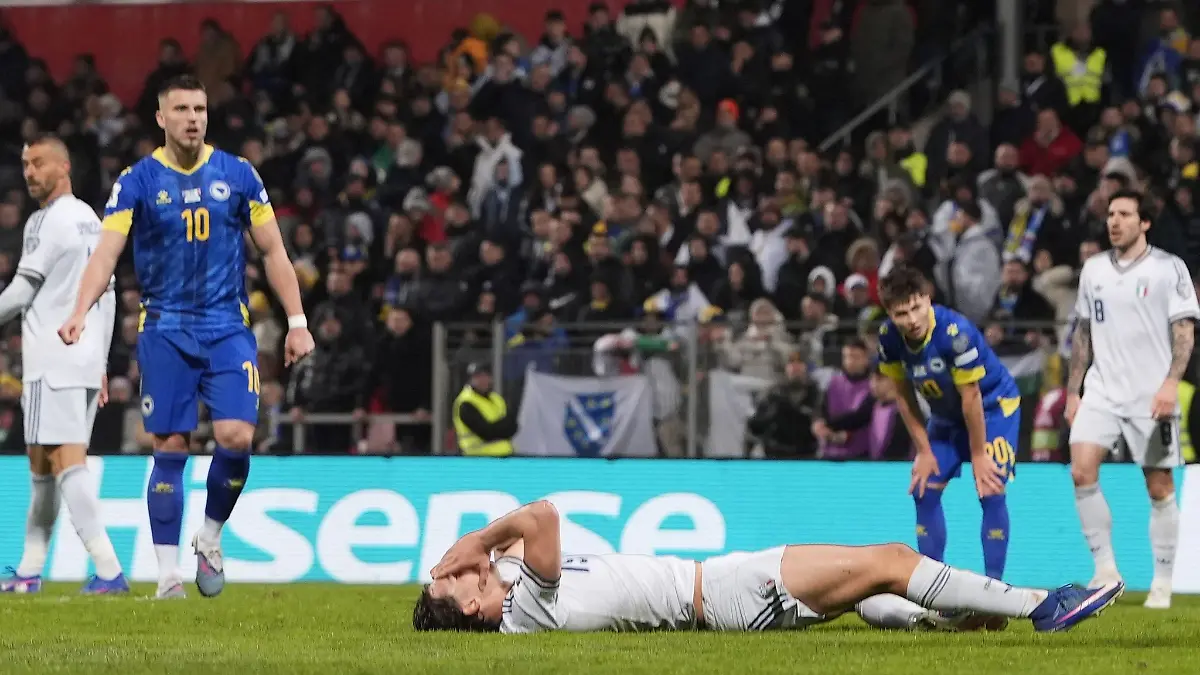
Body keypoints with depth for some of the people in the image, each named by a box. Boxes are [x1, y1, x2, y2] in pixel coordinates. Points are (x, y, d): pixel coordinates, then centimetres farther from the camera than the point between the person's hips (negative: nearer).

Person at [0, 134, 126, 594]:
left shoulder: (47, 222, -10)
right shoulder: (92, 220, 17)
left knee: (65, 462, -13)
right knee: (42, 464, 15)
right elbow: (107, 298, 20)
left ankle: (108, 570, -24)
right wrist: (100, 364, 23)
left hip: (53, 361, -9)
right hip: (88, 360, 9)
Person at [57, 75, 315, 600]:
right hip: (164, 332, -1)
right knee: (169, 448, -3)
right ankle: (167, 572, 5)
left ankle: (211, 536, 10)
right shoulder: (137, 181, -1)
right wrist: (80, 312, -26)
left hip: (227, 328, 1)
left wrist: (297, 320, 3)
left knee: (236, 436, -15)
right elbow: (107, 251, -10)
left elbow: (273, 250, 9)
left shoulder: (238, 175, 3)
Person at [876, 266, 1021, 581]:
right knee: (924, 491, -1)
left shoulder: (955, 332, -34)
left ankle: (993, 583, -10)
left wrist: (978, 455, -19)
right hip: (946, 414, 6)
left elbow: (971, 398, -26)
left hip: (993, 405, -6)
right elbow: (905, 396, -4)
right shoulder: (889, 337, -17)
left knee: (991, 493, -17)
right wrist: (924, 451, -4)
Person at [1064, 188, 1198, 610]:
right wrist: (1072, 391, 14)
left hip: (1151, 396, -3)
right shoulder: (1094, 269, 10)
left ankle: (1162, 584, 11)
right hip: (1102, 390, 3)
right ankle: (1105, 569, -6)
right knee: (1081, 470, -16)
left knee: (1159, 488, 0)